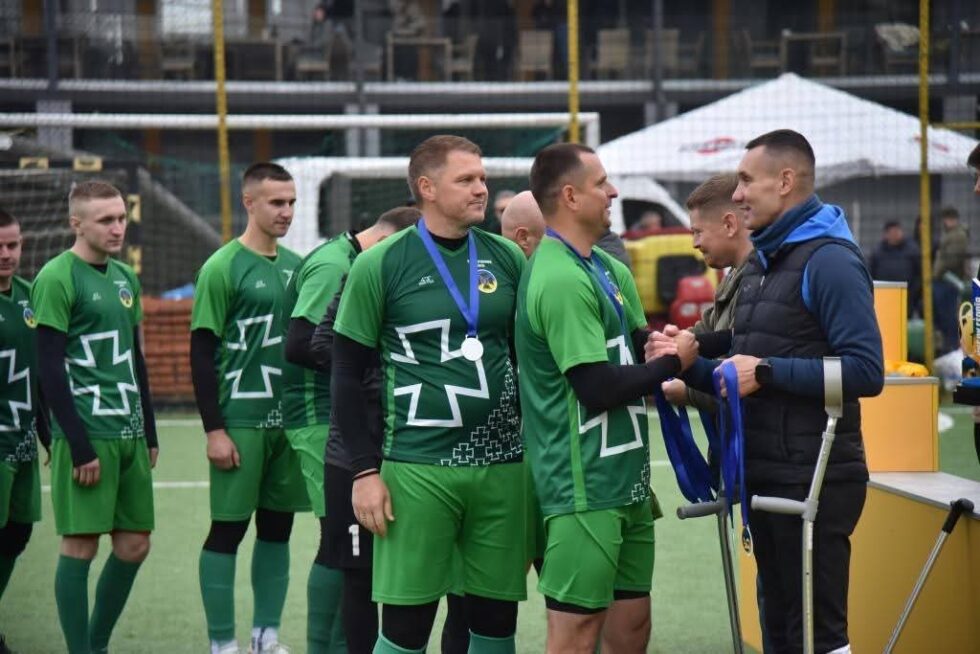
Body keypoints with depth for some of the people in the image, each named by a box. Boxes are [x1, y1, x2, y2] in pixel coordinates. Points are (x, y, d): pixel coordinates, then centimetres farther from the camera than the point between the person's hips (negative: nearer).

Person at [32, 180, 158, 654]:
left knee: (134, 545, 8)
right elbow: (49, 370, -12)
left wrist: (149, 433, 16)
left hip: (130, 435, 7)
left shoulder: (125, 278, 14)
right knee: (80, 545, -4)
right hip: (87, 435, -7)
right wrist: (79, 446, -15)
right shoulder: (57, 279, -9)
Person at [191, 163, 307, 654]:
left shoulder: (296, 266, 11)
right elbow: (201, 353, -9)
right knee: (227, 530, -1)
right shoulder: (223, 268, -7)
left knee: (277, 529, 10)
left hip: (290, 420, 6)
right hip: (241, 421, -6)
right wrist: (214, 429, -13)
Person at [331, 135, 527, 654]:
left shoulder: (507, 258, 8)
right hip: (418, 468, -4)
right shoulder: (380, 265, -3)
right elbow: (347, 375, -1)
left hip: (502, 465, 4)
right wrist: (365, 471, -6)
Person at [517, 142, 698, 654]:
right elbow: (597, 387, -20)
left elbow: (637, 347, 13)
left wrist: (662, 347, -9)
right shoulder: (562, 280, -18)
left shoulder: (603, 269, 13)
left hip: (623, 481, 10)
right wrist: (672, 364, -8)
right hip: (585, 488, -10)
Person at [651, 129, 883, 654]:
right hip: (765, 478, 9)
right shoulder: (759, 264, 15)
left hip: (813, 481, -9)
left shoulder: (828, 260, -13)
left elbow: (866, 371, -22)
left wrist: (767, 372, -21)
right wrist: (688, 363, 4)